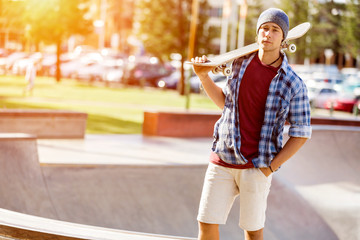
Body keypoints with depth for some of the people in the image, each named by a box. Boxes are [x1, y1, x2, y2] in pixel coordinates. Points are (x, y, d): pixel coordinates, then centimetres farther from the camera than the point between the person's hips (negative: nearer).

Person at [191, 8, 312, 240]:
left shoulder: (294, 84, -8)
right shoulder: (241, 62, 5)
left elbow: (301, 133, -4)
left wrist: (271, 168, -8)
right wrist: (204, 76, 5)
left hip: (257, 167, -3)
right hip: (222, 160, 3)